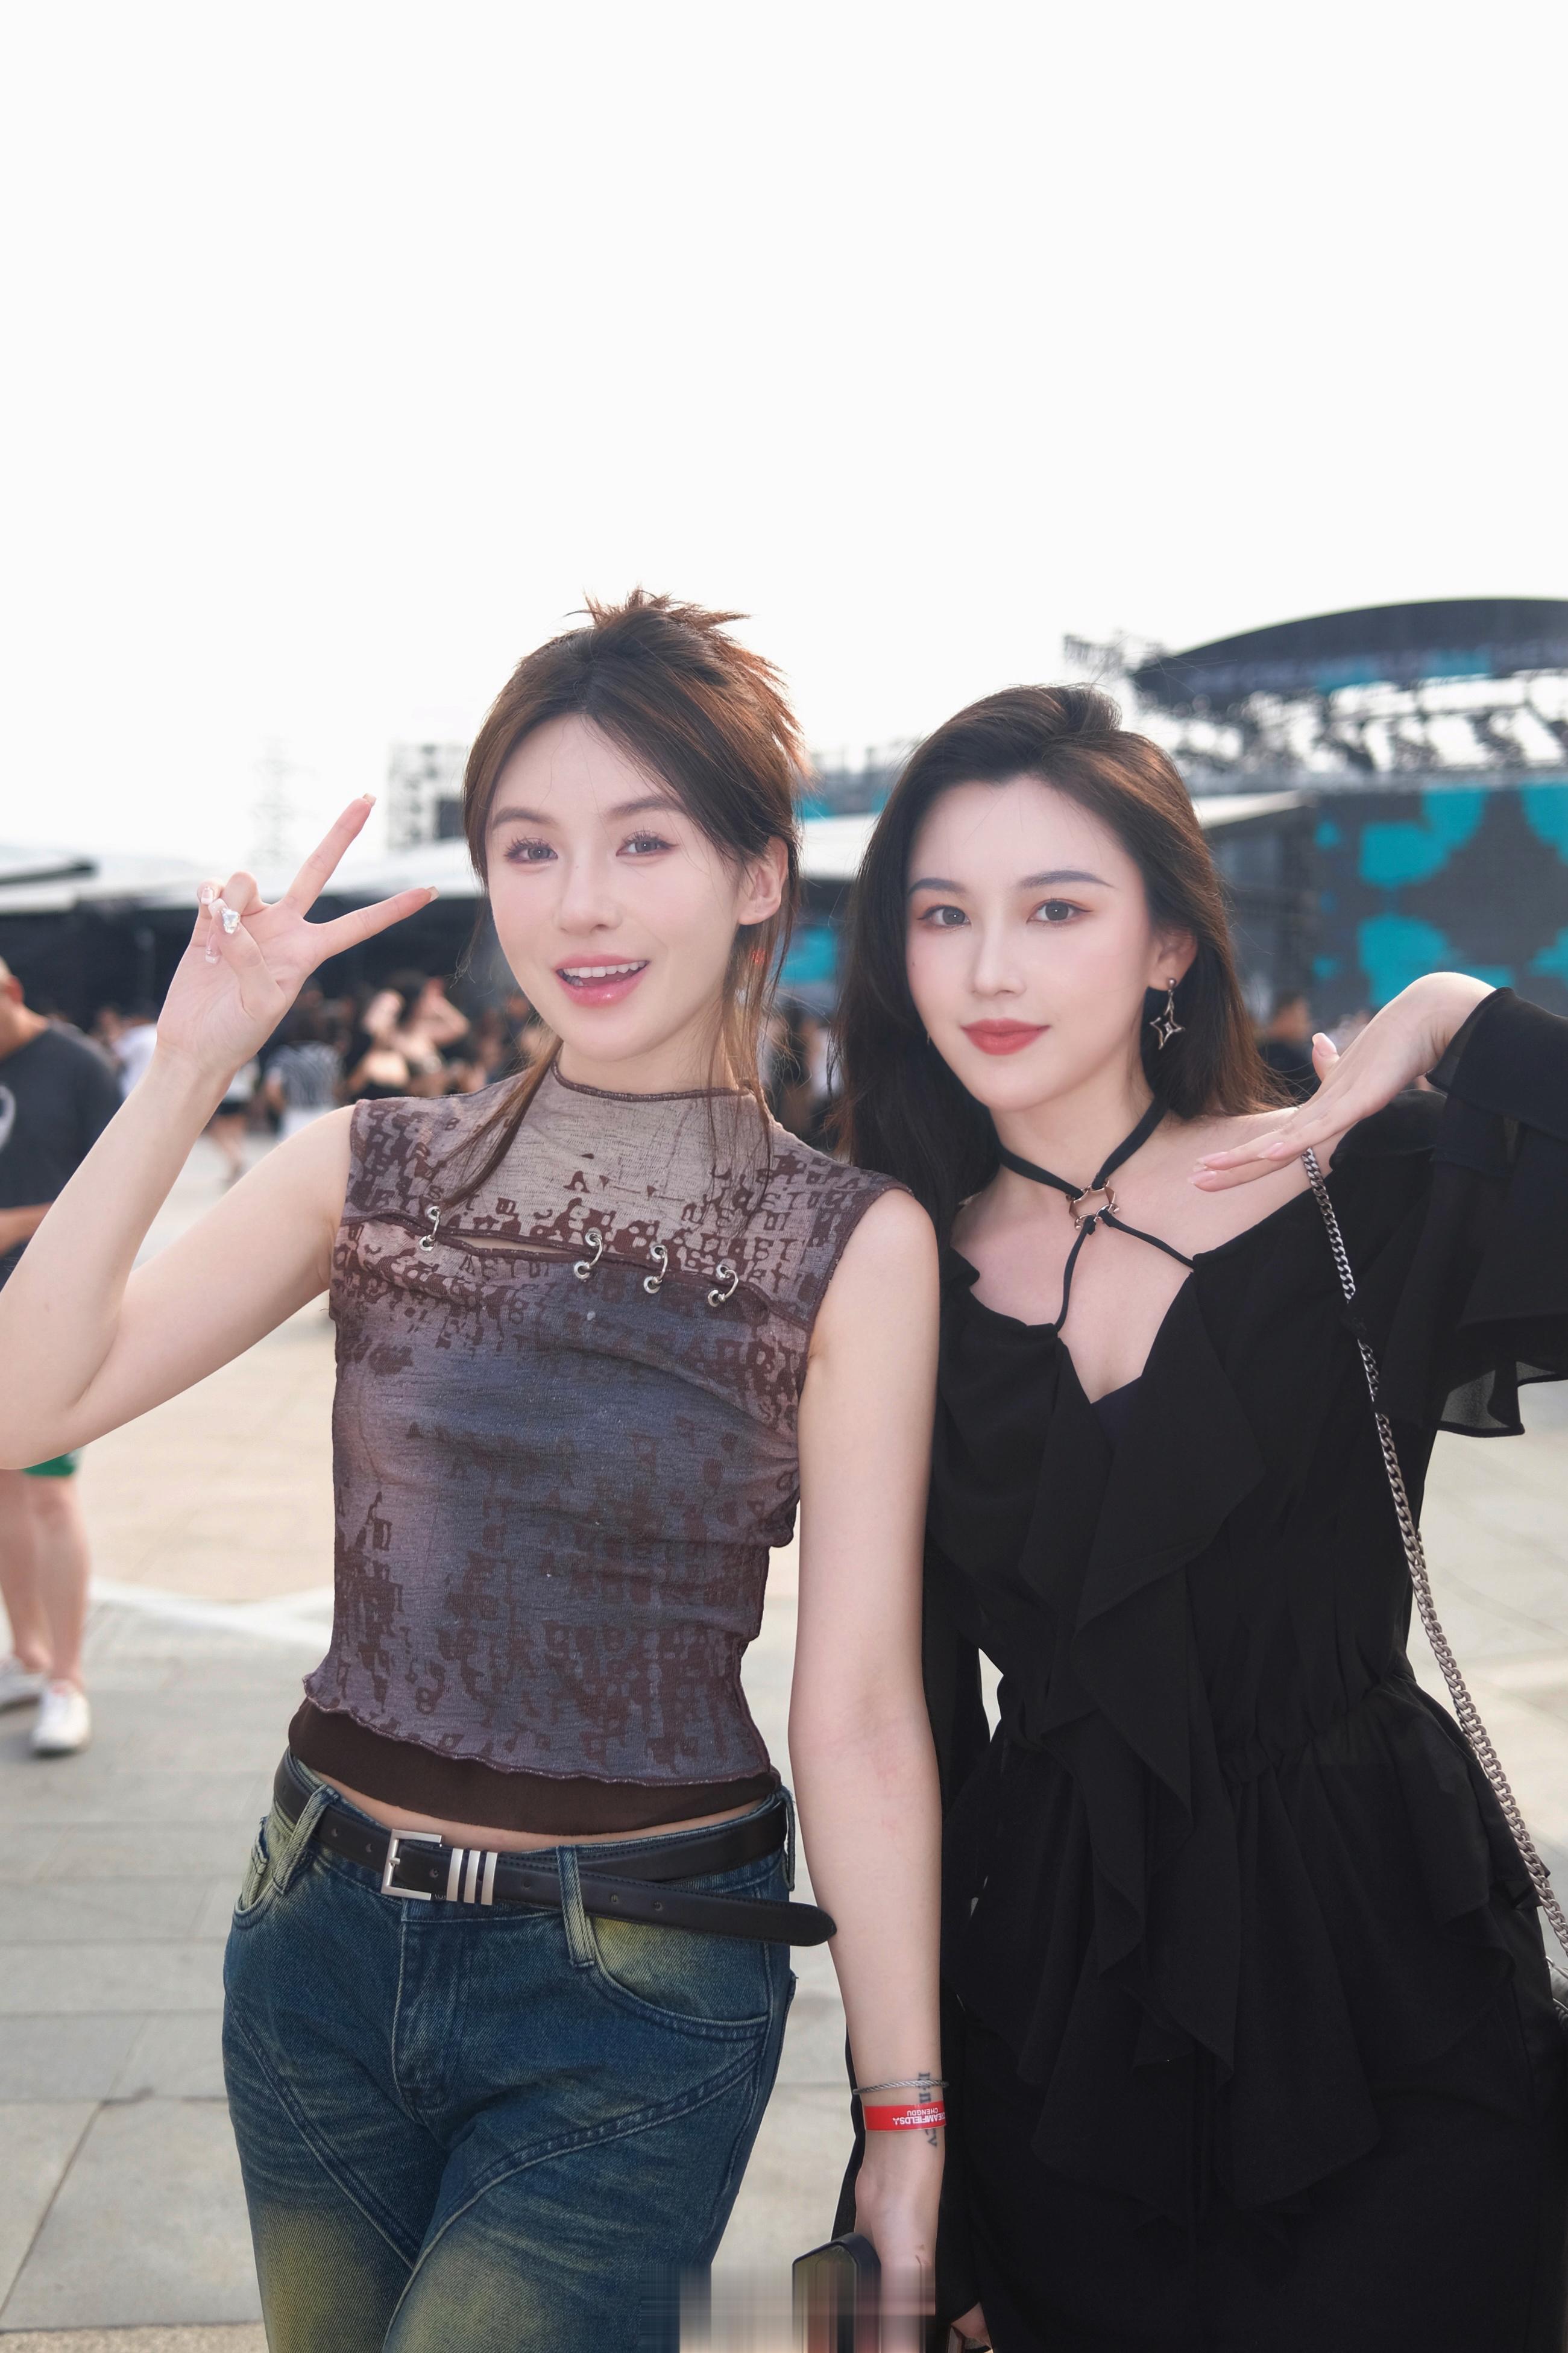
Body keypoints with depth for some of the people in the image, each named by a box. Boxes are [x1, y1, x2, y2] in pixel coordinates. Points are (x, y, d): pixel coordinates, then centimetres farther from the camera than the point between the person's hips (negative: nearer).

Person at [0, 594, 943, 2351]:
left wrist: (907, 2121, -8)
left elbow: (857, 1717, -10)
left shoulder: (853, 1245, -10)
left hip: (636, 2002, -3)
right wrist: (183, 1073, -16)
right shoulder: (377, 1171, -1)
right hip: (321, 1943, 4)